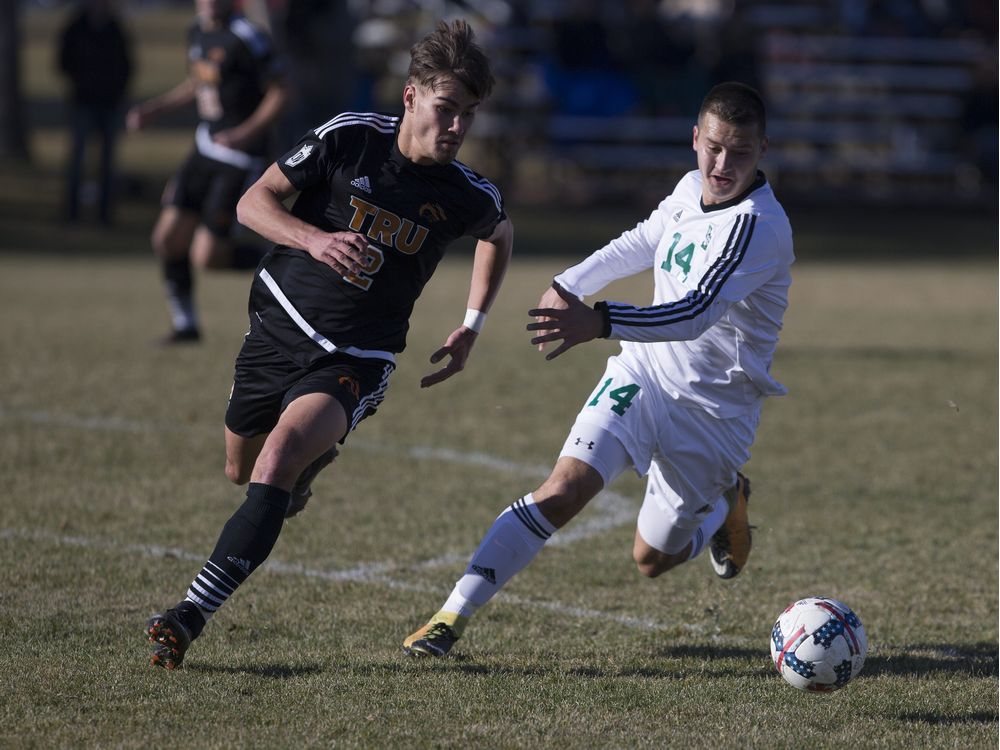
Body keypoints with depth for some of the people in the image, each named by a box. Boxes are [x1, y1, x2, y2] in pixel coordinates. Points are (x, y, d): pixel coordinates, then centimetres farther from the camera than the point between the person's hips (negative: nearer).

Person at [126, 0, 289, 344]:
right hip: (205, 146, 8)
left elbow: (279, 93, -15)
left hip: (240, 158, -8)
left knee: (206, 256, -10)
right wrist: (156, 108, 15)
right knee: (167, 238, 3)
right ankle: (185, 324, 19)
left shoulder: (247, 37, -17)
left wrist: (248, 132, -25)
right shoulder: (198, 31, 8)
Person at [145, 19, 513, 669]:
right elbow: (253, 202, -6)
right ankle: (306, 473, 57)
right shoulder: (349, 137, -11)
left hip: (354, 362, -3)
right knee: (241, 469, 18)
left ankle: (192, 616, -33)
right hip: (278, 326, 3)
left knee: (281, 457, -27)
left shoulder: (469, 196, -8)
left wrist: (472, 329, 14)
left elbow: (499, 235, 18)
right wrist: (313, 238, -25)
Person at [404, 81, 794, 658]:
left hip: (715, 410, -4)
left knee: (652, 558, 9)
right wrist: (569, 285, 20)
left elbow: (695, 313, -39)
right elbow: (641, 244, 23)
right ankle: (453, 616, -17)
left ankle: (726, 504, 42)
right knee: (563, 491, -18)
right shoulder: (690, 190, -1)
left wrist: (601, 323, -52)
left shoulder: (758, 225, -25)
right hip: (644, 373, 4)